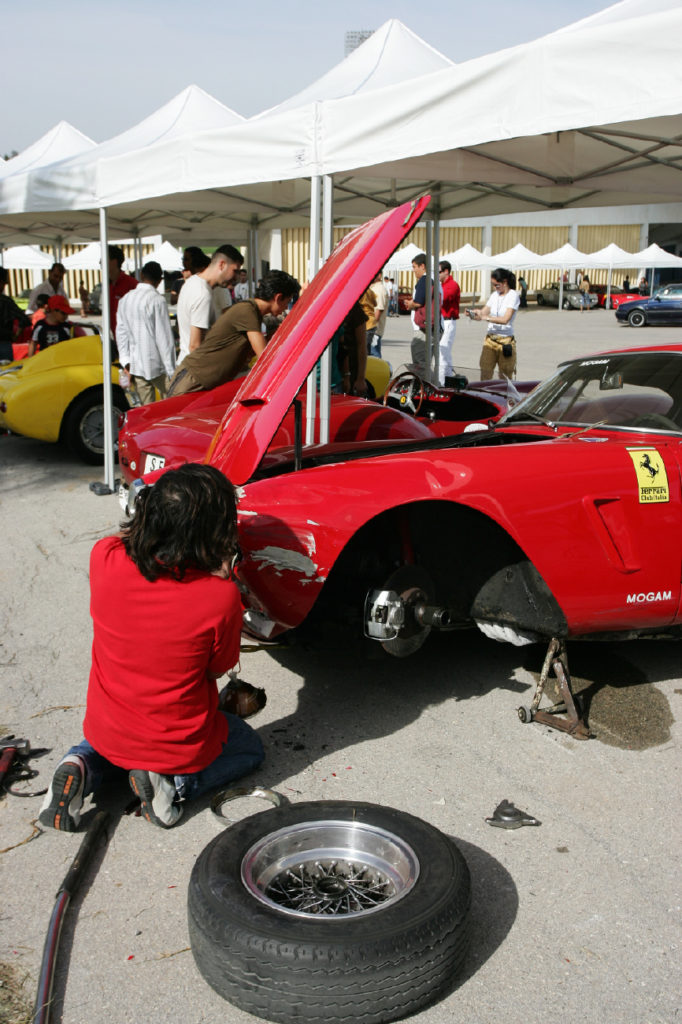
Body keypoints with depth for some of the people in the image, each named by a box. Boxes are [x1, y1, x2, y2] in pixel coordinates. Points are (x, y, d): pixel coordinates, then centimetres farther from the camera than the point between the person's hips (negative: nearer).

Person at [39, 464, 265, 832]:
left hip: (104, 732, 4)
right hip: (179, 748, -4)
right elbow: (217, 668, -10)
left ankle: (84, 767, 7)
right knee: (250, 748, 28)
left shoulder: (104, 557, -19)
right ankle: (174, 783, 0)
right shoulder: (220, 595, -29)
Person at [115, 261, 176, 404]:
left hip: (136, 365, 6)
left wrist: (125, 360, 12)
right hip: (156, 365, -6)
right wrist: (171, 370, -10)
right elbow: (164, 338, -13)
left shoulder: (125, 300, 9)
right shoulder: (157, 300, -12)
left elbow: (121, 332, 10)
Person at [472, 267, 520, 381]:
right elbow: (483, 312, 9)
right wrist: (475, 313, -14)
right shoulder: (494, 295, 11)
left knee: (504, 378, 2)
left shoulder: (513, 295, -7)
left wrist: (485, 317, -26)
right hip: (490, 339, 5)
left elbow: (505, 319, -19)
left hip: (505, 341, -5)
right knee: (484, 376, -3)